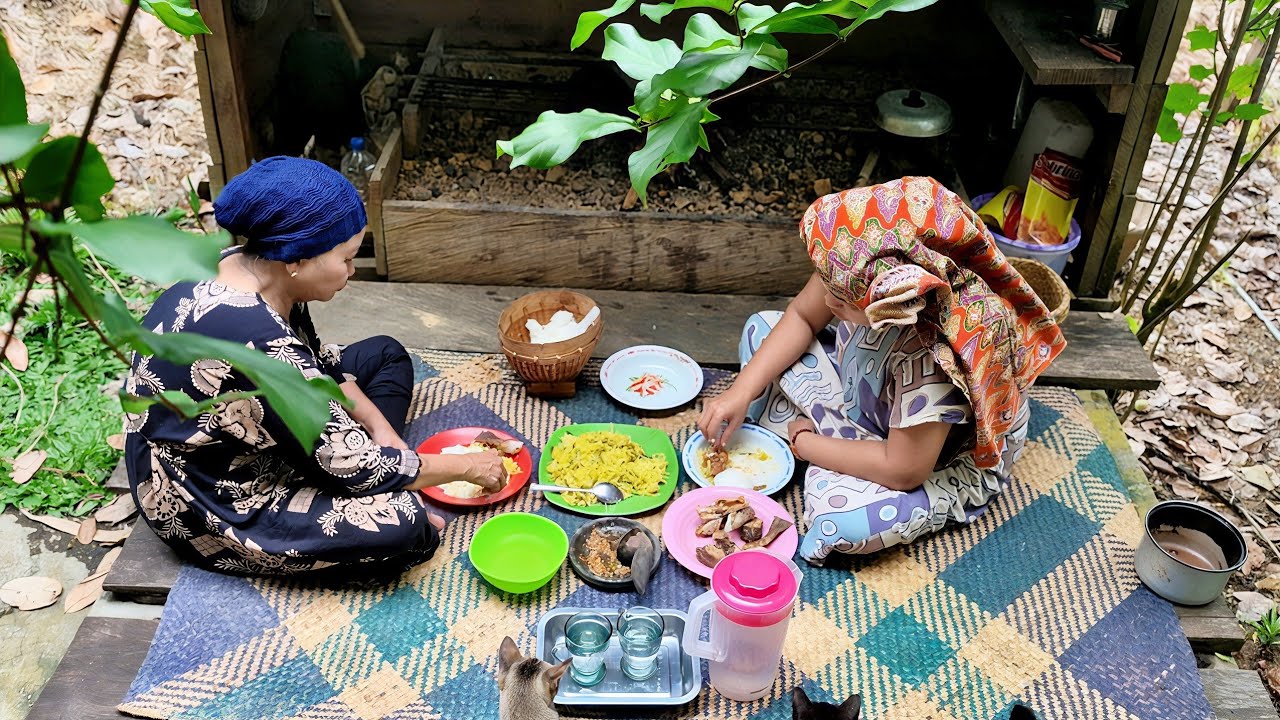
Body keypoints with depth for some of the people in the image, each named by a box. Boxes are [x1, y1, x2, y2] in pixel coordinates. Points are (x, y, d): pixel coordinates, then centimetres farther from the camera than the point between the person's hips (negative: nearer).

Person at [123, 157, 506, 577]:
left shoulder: (246, 266, -9)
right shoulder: (254, 341, -35)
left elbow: (320, 365, 9)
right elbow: (351, 467, -27)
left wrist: (381, 430, -3)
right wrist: (468, 467, -16)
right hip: (218, 507, -10)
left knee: (386, 355, 12)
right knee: (402, 523, -30)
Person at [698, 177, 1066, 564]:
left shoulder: (937, 357, -44)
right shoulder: (859, 273, -29)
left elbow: (903, 471, -34)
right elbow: (802, 317, -8)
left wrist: (802, 441, -21)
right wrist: (741, 392, -18)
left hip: (945, 461, -6)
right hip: (863, 393, 7)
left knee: (841, 520, -33)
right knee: (761, 328, 1)